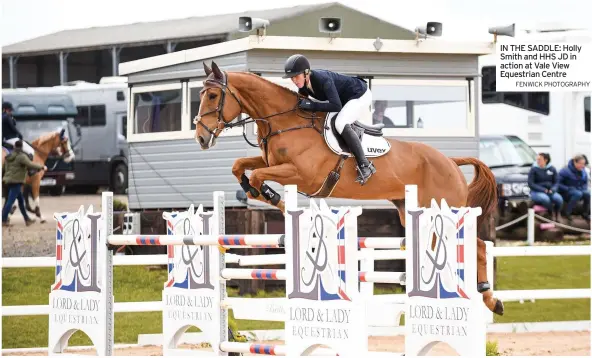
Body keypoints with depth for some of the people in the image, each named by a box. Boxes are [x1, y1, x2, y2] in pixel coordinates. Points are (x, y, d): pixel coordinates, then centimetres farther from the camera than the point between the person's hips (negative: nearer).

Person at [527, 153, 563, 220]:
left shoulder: (552, 169, 7)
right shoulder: (534, 169, -1)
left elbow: (556, 182, 7)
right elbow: (530, 184, -7)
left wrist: (552, 190, -15)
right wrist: (543, 190, -17)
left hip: (550, 191, 3)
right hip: (536, 192, -3)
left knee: (559, 199, -28)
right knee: (545, 199, -37)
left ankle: (557, 217, -9)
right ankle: (552, 215, -16)